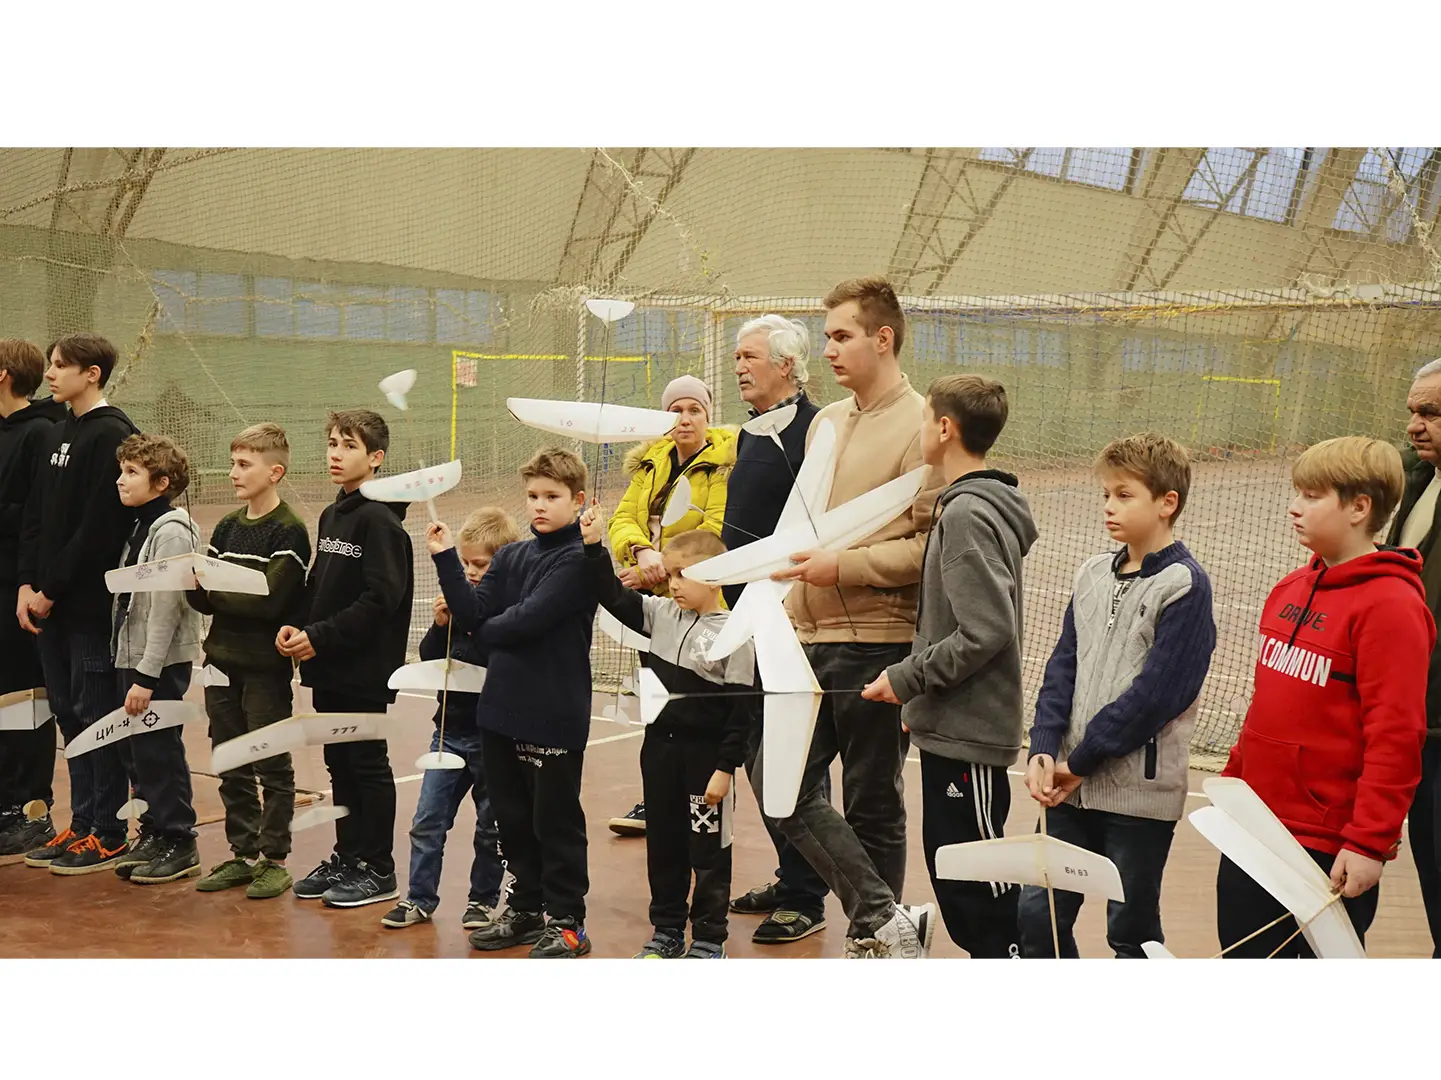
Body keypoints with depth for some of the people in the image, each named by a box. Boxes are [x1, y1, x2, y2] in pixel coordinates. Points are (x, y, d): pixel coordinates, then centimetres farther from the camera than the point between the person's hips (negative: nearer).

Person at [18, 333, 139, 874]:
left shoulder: (113, 435, -12)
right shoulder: (56, 435, 14)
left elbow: (100, 527, -17)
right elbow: (35, 516, 14)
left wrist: (53, 588, -14)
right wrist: (29, 584, 2)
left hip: (93, 604, -8)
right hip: (51, 604, 8)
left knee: (97, 714, -1)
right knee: (67, 712, 12)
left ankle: (108, 834, 8)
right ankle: (82, 825, 22)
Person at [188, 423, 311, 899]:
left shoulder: (288, 531, -11)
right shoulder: (227, 526, 11)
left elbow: (269, 600, -20)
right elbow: (205, 599, 7)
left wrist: (212, 588, -15)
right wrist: (196, 584, -14)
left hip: (265, 666, -7)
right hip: (223, 660, 7)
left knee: (272, 767, 3)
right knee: (231, 766, 13)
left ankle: (274, 859, 11)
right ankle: (242, 854, 24)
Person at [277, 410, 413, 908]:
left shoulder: (380, 520, -14)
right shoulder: (330, 516, 12)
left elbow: (380, 600, -20)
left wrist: (320, 637, -19)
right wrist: (296, 626, 1)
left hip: (364, 670, -8)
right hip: (328, 668, 8)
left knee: (368, 765, 1)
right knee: (339, 764, 15)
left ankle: (379, 871, 12)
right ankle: (347, 858, 26)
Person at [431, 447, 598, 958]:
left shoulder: (578, 560, -11)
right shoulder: (510, 557, 10)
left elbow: (528, 620, -20)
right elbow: (472, 615, -2)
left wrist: (486, 629, -3)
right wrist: (445, 557, -9)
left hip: (555, 714, -7)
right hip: (503, 706, 7)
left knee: (556, 821, 3)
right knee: (512, 816, 16)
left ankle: (567, 922, 15)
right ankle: (526, 909, 30)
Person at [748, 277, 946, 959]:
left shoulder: (919, 426, -9)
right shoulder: (825, 423, 15)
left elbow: (934, 545, -16)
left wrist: (845, 568, -20)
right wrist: (793, 595, 15)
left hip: (877, 641, -8)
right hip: (811, 636, 8)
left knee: (872, 804, 3)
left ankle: (872, 935, 18)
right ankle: (886, 919, 5)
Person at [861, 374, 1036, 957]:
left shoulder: (967, 513, -18)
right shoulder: (981, 505, 11)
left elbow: (986, 631, -24)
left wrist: (906, 679, -15)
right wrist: (918, 690, 14)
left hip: (967, 734, -10)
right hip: (951, 728, 10)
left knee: (979, 881, -1)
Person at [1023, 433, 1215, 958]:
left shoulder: (1184, 585, -10)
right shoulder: (1093, 574, 10)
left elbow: (1156, 694, -16)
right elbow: (1063, 668, 8)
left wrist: (1079, 761, -13)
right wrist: (1044, 752, -6)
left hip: (1141, 791, -6)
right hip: (1070, 785, 6)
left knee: (1132, 930, 7)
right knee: (1039, 912, 7)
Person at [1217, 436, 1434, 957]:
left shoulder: (1391, 604, -16)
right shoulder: (1290, 590, 10)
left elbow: (1395, 735, -20)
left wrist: (1370, 841, -22)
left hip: (1327, 846, -8)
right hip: (1253, 829, 8)